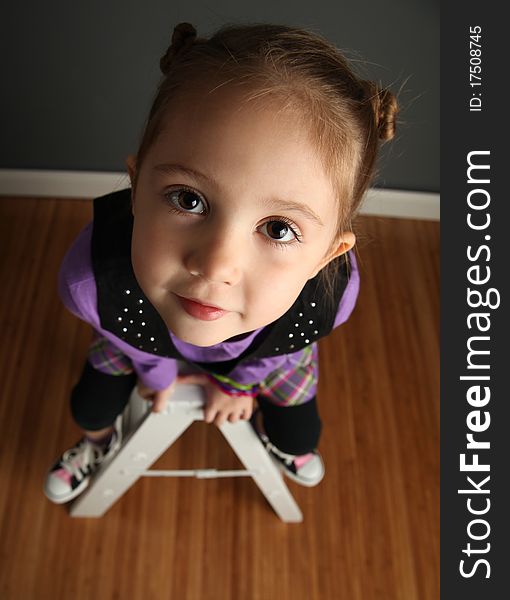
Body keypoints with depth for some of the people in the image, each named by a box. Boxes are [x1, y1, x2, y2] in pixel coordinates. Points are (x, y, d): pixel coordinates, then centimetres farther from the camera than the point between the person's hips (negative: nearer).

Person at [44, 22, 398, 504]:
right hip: (142, 338, 0)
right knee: (91, 407, 16)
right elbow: (127, 334, -17)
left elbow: (280, 346, -15)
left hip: (269, 351, 1)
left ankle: (275, 438, 60)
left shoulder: (332, 292, -43)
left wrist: (239, 379, 3)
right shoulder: (91, 277, -46)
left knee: (299, 436, 16)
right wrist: (157, 372, 3)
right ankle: (100, 445, 60)